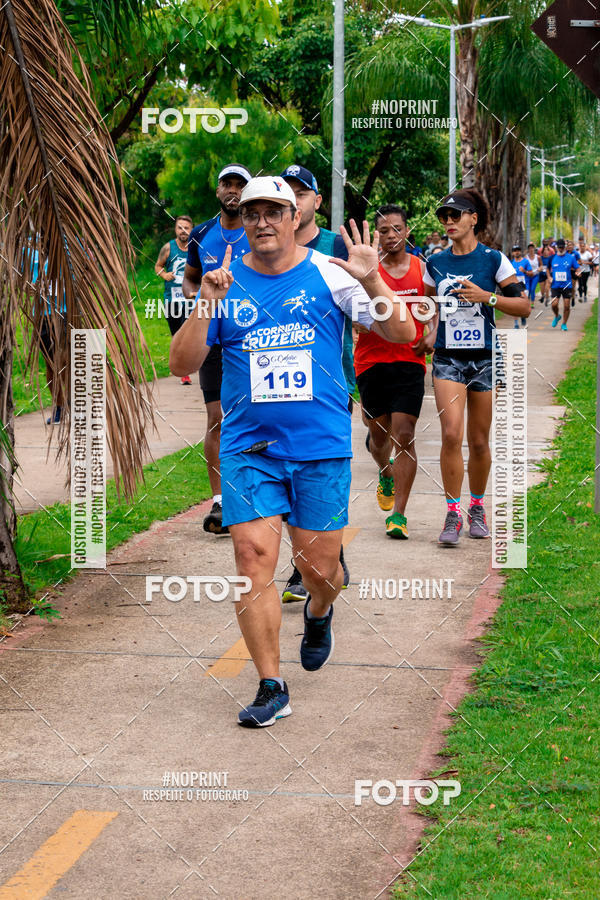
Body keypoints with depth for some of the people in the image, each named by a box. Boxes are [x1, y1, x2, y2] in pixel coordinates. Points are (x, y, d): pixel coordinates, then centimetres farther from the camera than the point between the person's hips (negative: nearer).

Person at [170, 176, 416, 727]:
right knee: (254, 556, -11)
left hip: (322, 444, -1)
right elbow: (182, 364, 0)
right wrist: (207, 306, -14)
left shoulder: (330, 274, 0)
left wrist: (372, 281, -19)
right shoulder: (226, 283, 4)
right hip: (248, 447, 1)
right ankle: (271, 688, -2)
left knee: (318, 565, 5)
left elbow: (402, 334, -3)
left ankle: (319, 613, 42)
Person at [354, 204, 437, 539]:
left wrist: (432, 335, 0)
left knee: (404, 436, -11)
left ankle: (399, 514, -8)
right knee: (379, 434, 13)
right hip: (371, 361, 0)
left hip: (409, 361, 0)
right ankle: (387, 476, 48)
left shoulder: (422, 269, 4)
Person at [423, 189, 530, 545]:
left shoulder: (493, 260, -2)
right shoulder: (436, 264, 7)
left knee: (479, 441, 6)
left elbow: (524, 305, -3)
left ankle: (477, 508, 26)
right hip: (448, 358, 1)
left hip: (485, 358, -1)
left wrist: (486, 296, -16)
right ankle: (453, 513, -9)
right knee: (451, 434, -15)